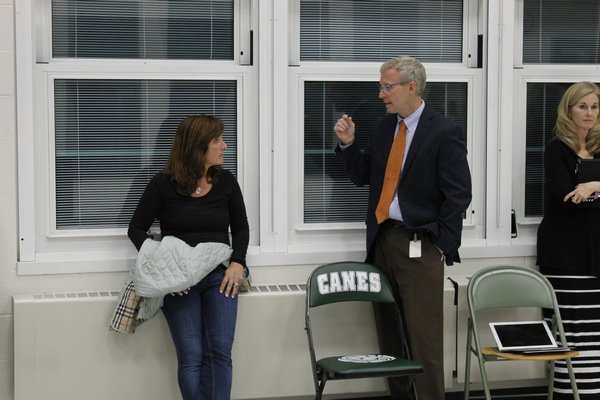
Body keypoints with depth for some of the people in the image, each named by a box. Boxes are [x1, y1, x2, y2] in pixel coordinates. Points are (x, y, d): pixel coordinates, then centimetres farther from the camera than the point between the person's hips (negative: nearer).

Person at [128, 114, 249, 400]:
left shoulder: (226, 181, 7)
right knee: (191, 356, -11)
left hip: (219, 274, 2)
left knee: (219, 351, -14)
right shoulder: (163, 184, -1)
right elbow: (137, 229, 3)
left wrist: (237, 263, -1)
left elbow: (240, 228, 17)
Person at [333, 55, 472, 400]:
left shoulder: (445, 133, -8)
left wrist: (440, 246, -10)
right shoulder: (384, 127, 12)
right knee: (389, 333, 12)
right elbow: (362, 176, 17)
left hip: (418, 245, -7)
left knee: (424, 337, -5)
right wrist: (348, 143, 2)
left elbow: (458, 196, -10)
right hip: (381, 239, 7)